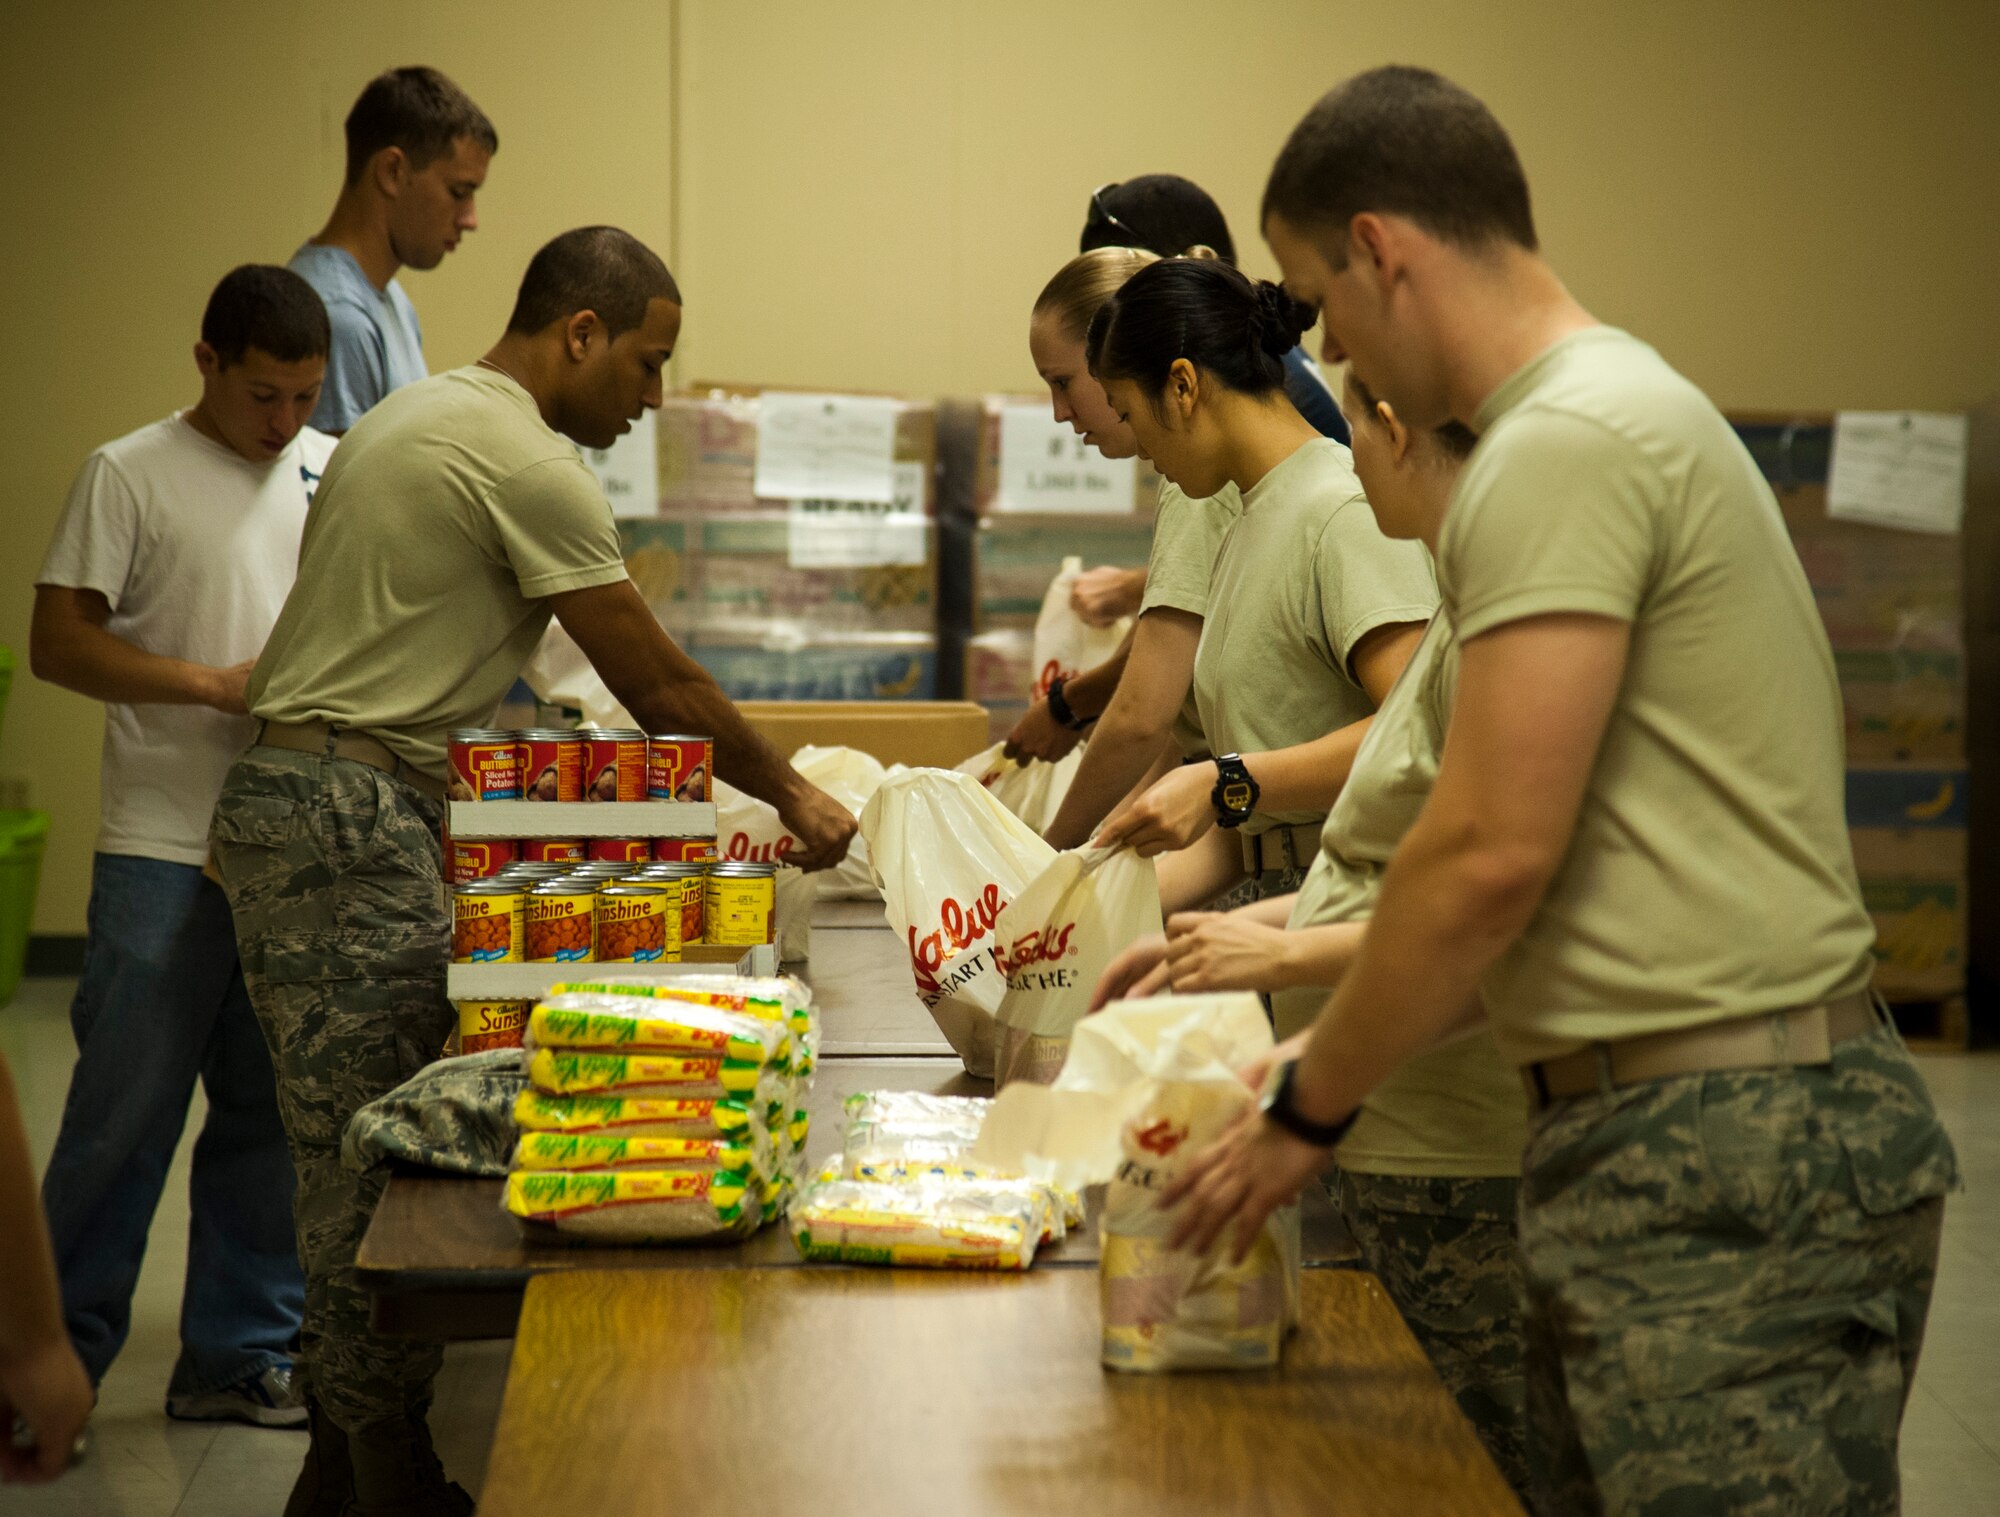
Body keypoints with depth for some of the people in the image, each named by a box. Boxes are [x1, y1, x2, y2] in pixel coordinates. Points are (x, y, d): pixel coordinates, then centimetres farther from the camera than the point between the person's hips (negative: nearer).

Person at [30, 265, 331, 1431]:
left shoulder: (337, 472, 10)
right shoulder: (130, 475, -3)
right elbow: (58, 642, -6)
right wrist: (217, 684, -15)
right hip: (165, 853, -5)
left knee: (273, 1112, 9)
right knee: (126, 1113, -2)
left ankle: (241, 1357, 19)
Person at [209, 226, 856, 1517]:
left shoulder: (416, 415, 20)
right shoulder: (527, 461, -12)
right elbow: (661, 688, -8)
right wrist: (793, 795, 6)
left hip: (293, 790, 10)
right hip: (356, 822, -10)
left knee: (355, 1156, 11)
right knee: (375, 1163, -7)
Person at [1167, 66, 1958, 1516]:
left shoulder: (1569, 442, -14)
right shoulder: (1621, 412, 18)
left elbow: (1492, 854, -17)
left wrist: (1306, 1115, -5)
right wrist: (1342, 1042, 18)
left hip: (1729, 1171, -10)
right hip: (1659, 1138, 10)